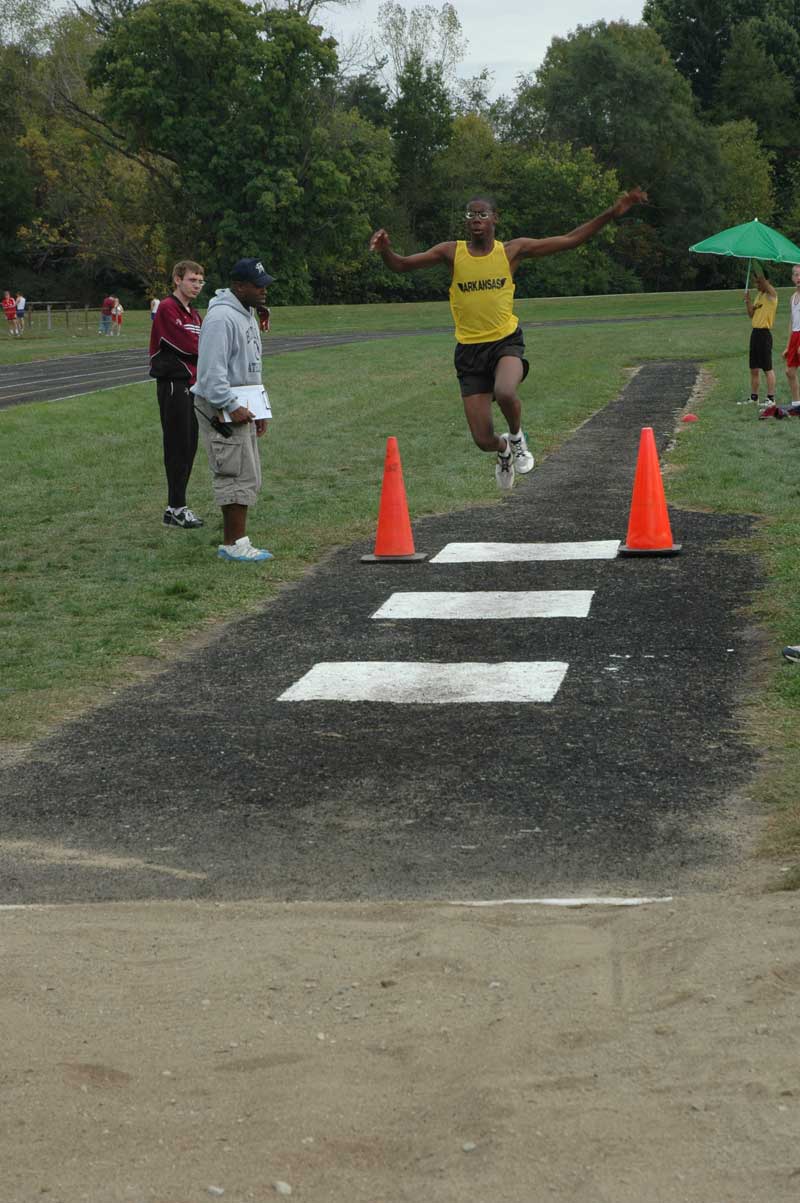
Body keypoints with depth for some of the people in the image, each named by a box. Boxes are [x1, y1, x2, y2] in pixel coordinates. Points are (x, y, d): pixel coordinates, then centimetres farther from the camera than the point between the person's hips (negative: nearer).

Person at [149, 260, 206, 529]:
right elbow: (189, 345, -18)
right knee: (178, 446, -7)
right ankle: (176, 508, -4)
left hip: (192, 383, 9)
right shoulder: (167, 309, -11)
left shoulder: (193, 313, 19)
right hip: (173, 384, -9)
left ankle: (176, 507, 15)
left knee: (189, 446, 10)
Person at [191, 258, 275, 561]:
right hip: (221, 409, -10)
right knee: (238, 476, -10)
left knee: (248, 478, 12)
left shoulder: (247, 315, 17)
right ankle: (235, 544, -7)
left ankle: (231, 542, 17)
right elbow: (211, 370, -22)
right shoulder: (221, 317, -17)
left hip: (241, 406, 10)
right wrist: (231, 406, -22)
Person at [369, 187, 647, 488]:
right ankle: (504, 450, 39)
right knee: (483, 440, -2)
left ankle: (517, 437, 1)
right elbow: (401, 264, -4)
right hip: (469, 350, 1)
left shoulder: (512, 250, -1)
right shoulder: (451, 253, -2)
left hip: (506, 342, -1)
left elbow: (570, 240, 1)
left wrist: (612, 214, -4)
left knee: (505, 392, -36)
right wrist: (385, 250, -27)